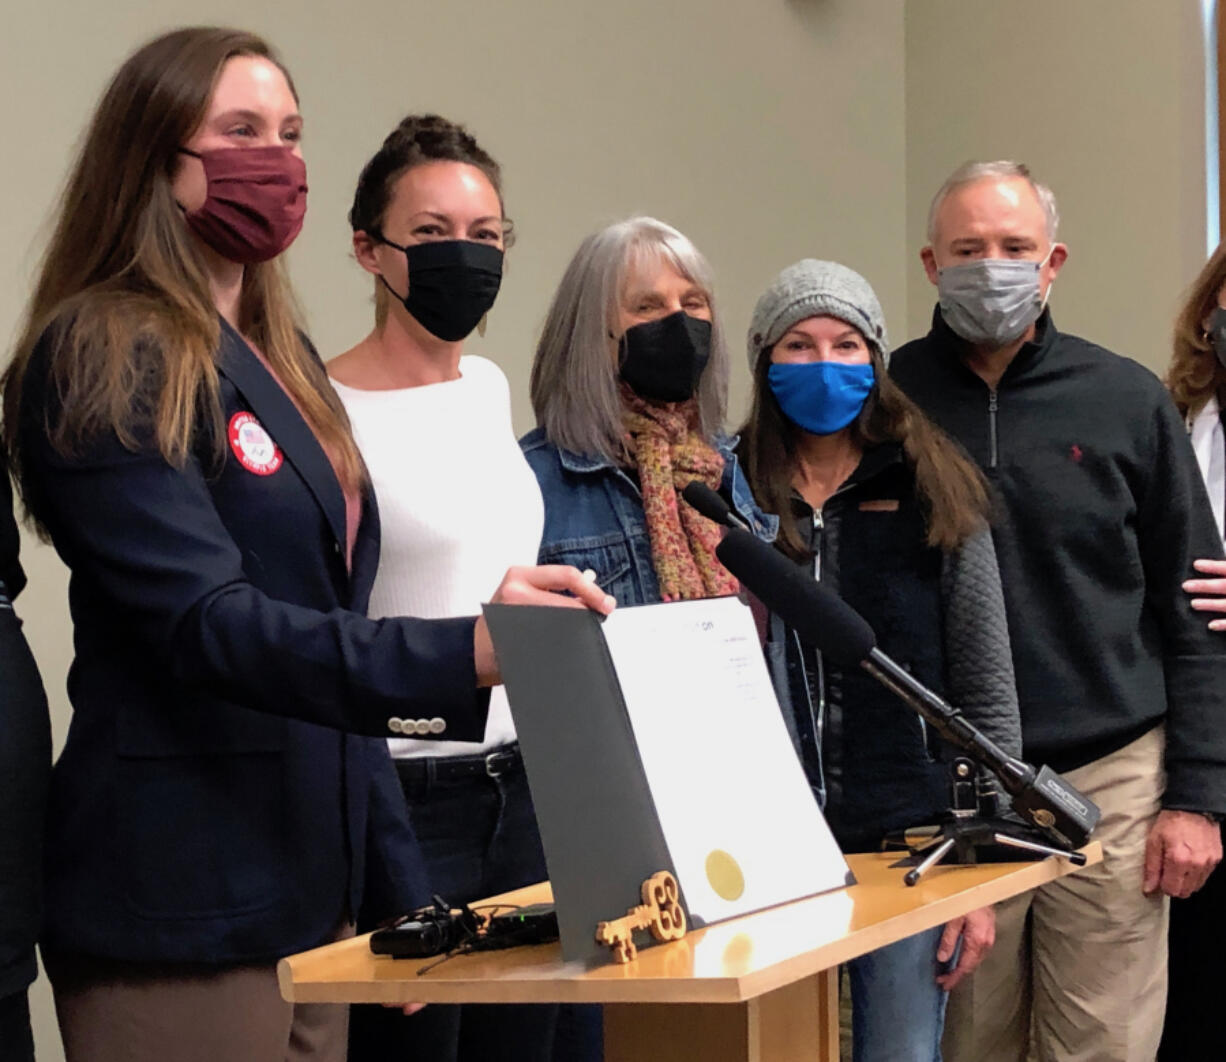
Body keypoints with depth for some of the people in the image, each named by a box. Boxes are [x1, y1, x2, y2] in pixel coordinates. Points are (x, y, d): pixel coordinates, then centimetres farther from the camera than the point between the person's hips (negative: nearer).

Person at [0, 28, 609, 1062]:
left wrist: (402, 894, 16)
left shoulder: (283, 360, 15)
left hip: (314, 890, 8)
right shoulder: (105, 364, -10)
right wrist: (466, 654, -34)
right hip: (183, 910, -8)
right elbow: (206, 625, -21)